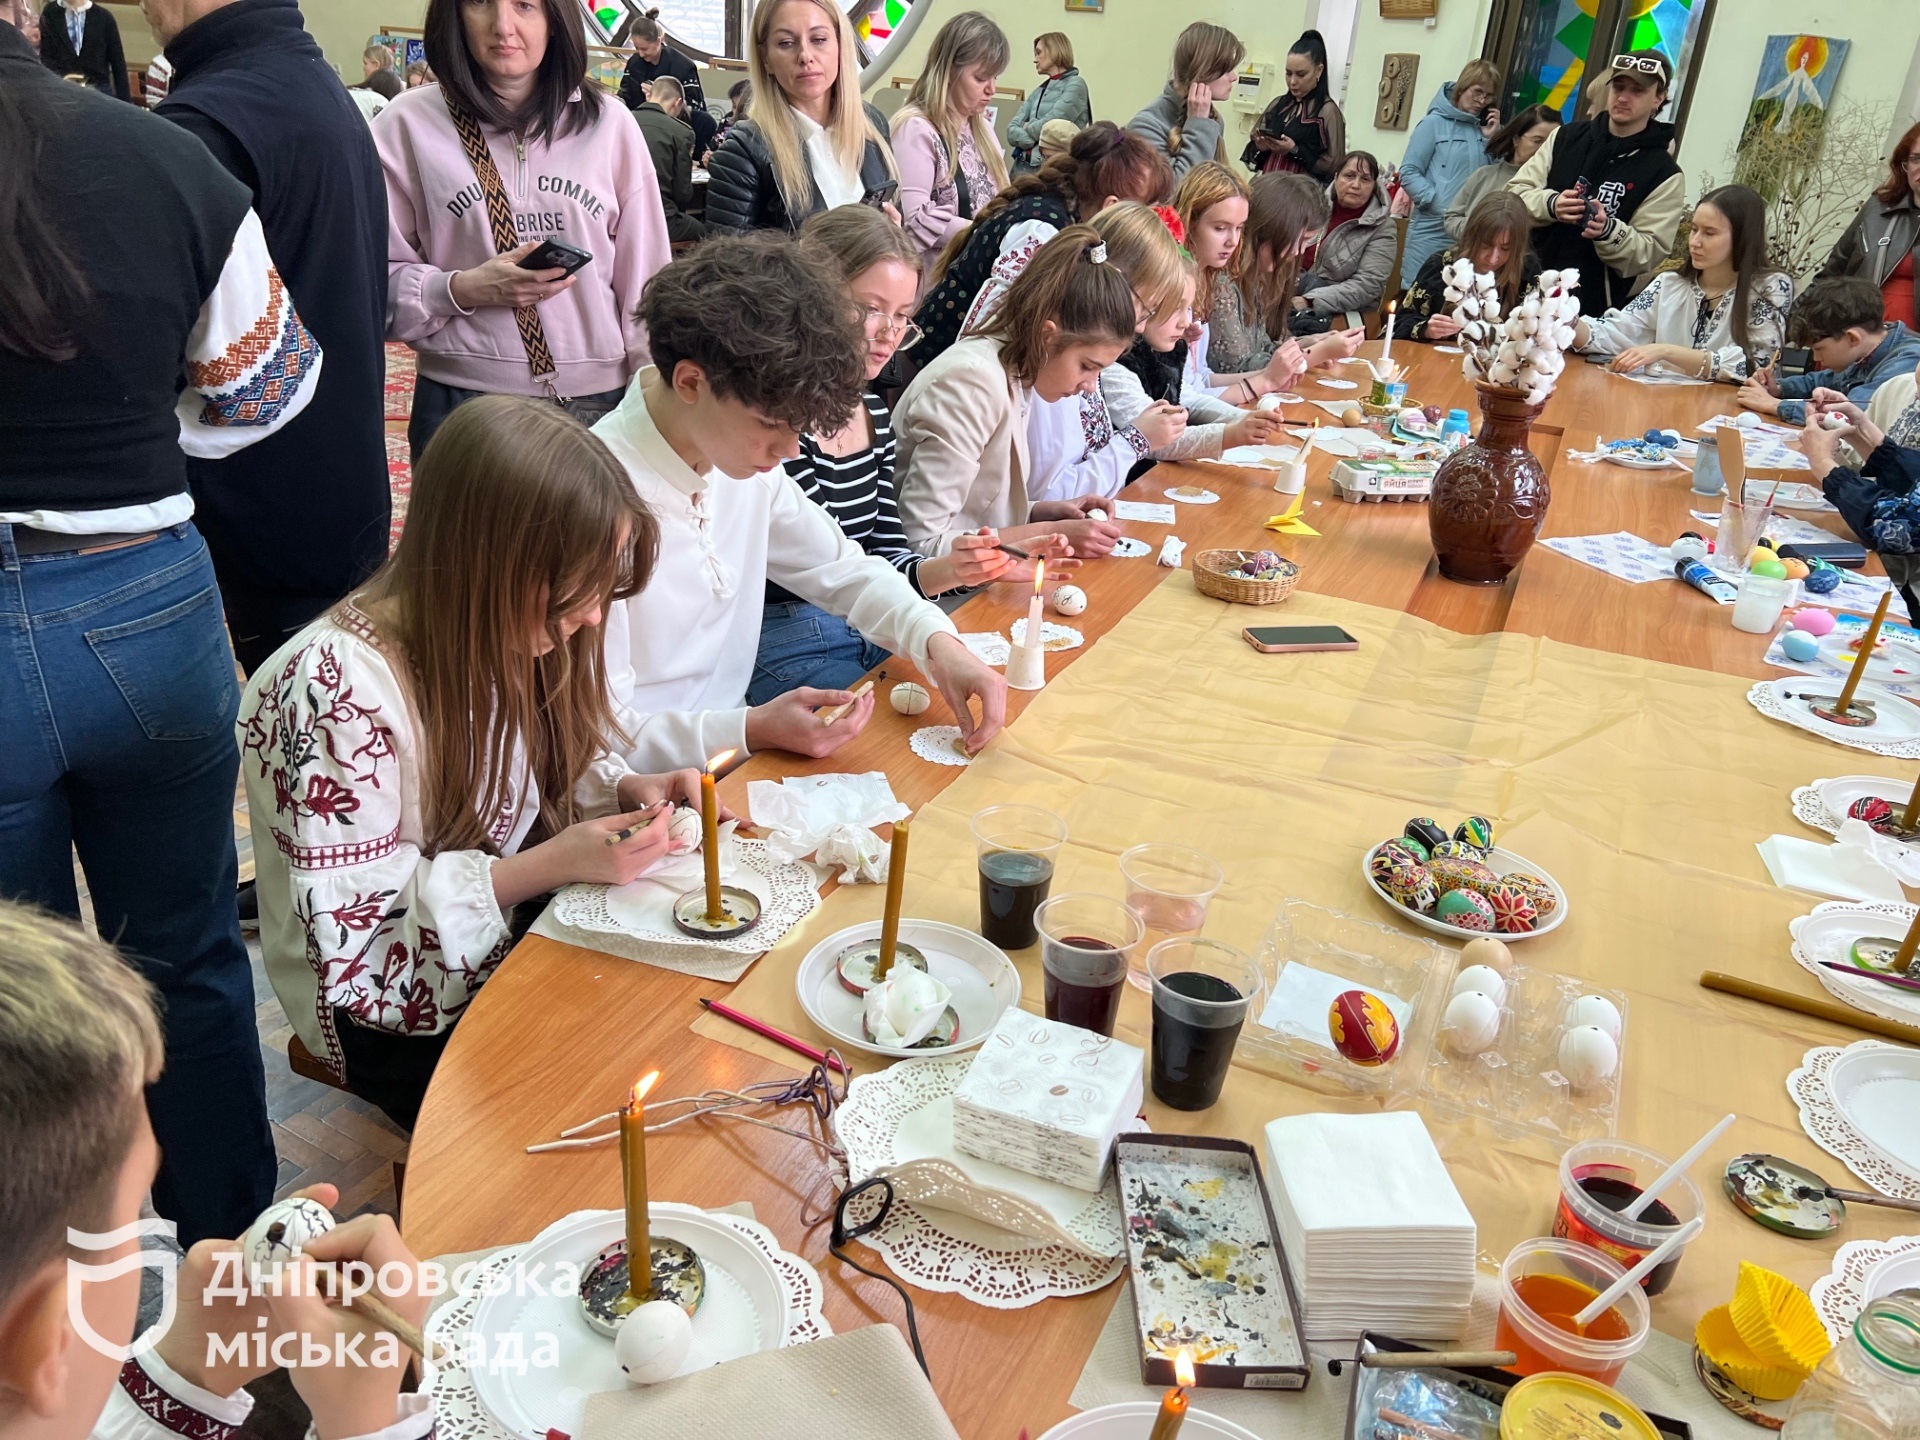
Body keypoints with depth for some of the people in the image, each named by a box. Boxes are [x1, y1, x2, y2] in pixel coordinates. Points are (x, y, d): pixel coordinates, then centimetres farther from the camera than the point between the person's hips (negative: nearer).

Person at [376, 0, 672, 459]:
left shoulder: (609, 126, 2)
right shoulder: (411, 125, -1)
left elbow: (645, 279, 4)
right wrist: (462, 290, -15)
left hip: (599, 400, 1)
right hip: (460, 402, 0)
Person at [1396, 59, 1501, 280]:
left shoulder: (1486, 128, 16)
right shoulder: (1434, 123, 2)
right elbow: (1408, 173, -5)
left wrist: (1492, 138, 3)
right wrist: (1443, 207, -13)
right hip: (1432, 231, -4)